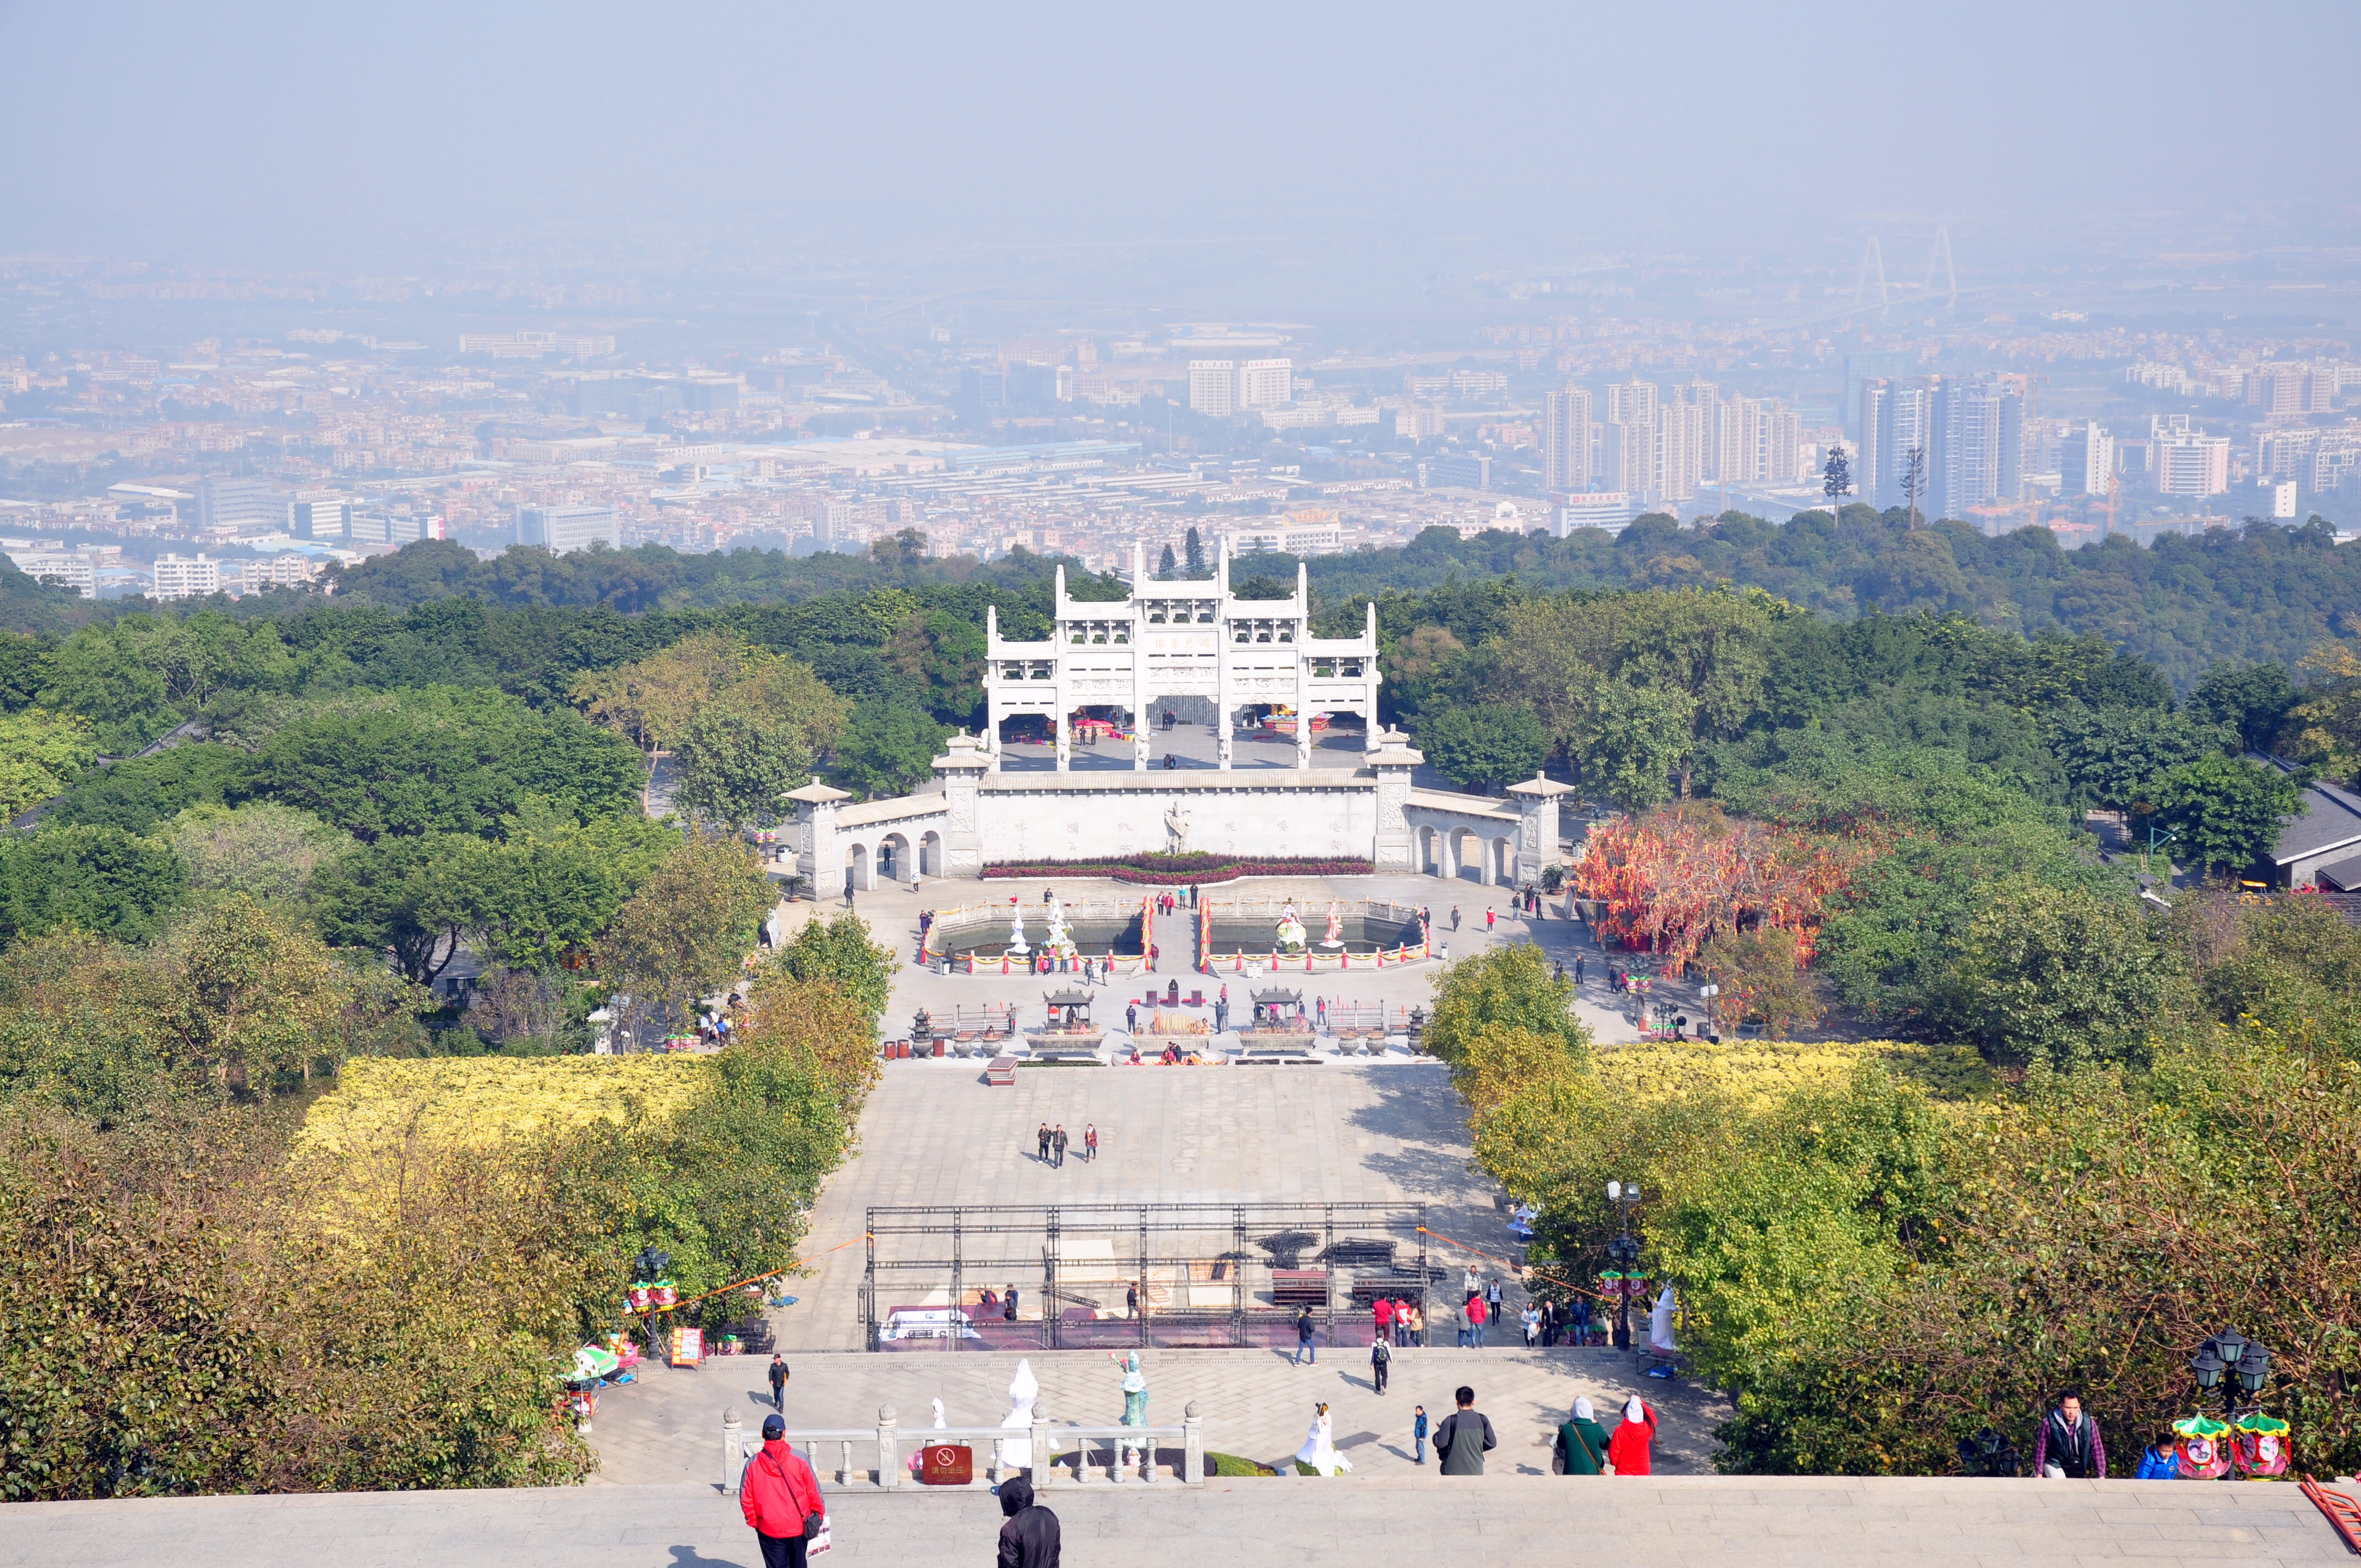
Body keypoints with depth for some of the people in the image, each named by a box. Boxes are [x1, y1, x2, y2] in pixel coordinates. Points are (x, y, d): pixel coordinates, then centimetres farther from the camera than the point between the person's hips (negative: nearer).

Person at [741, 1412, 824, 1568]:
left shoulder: (753, 1464, -11)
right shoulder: (799, 1460, -12)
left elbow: (746, 1500, -5)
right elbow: (814, 1492, -4)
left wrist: (754, 1523, 11)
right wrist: (818, 1513, 14)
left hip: (769, 1530, -1)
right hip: (798, 1526, 1)